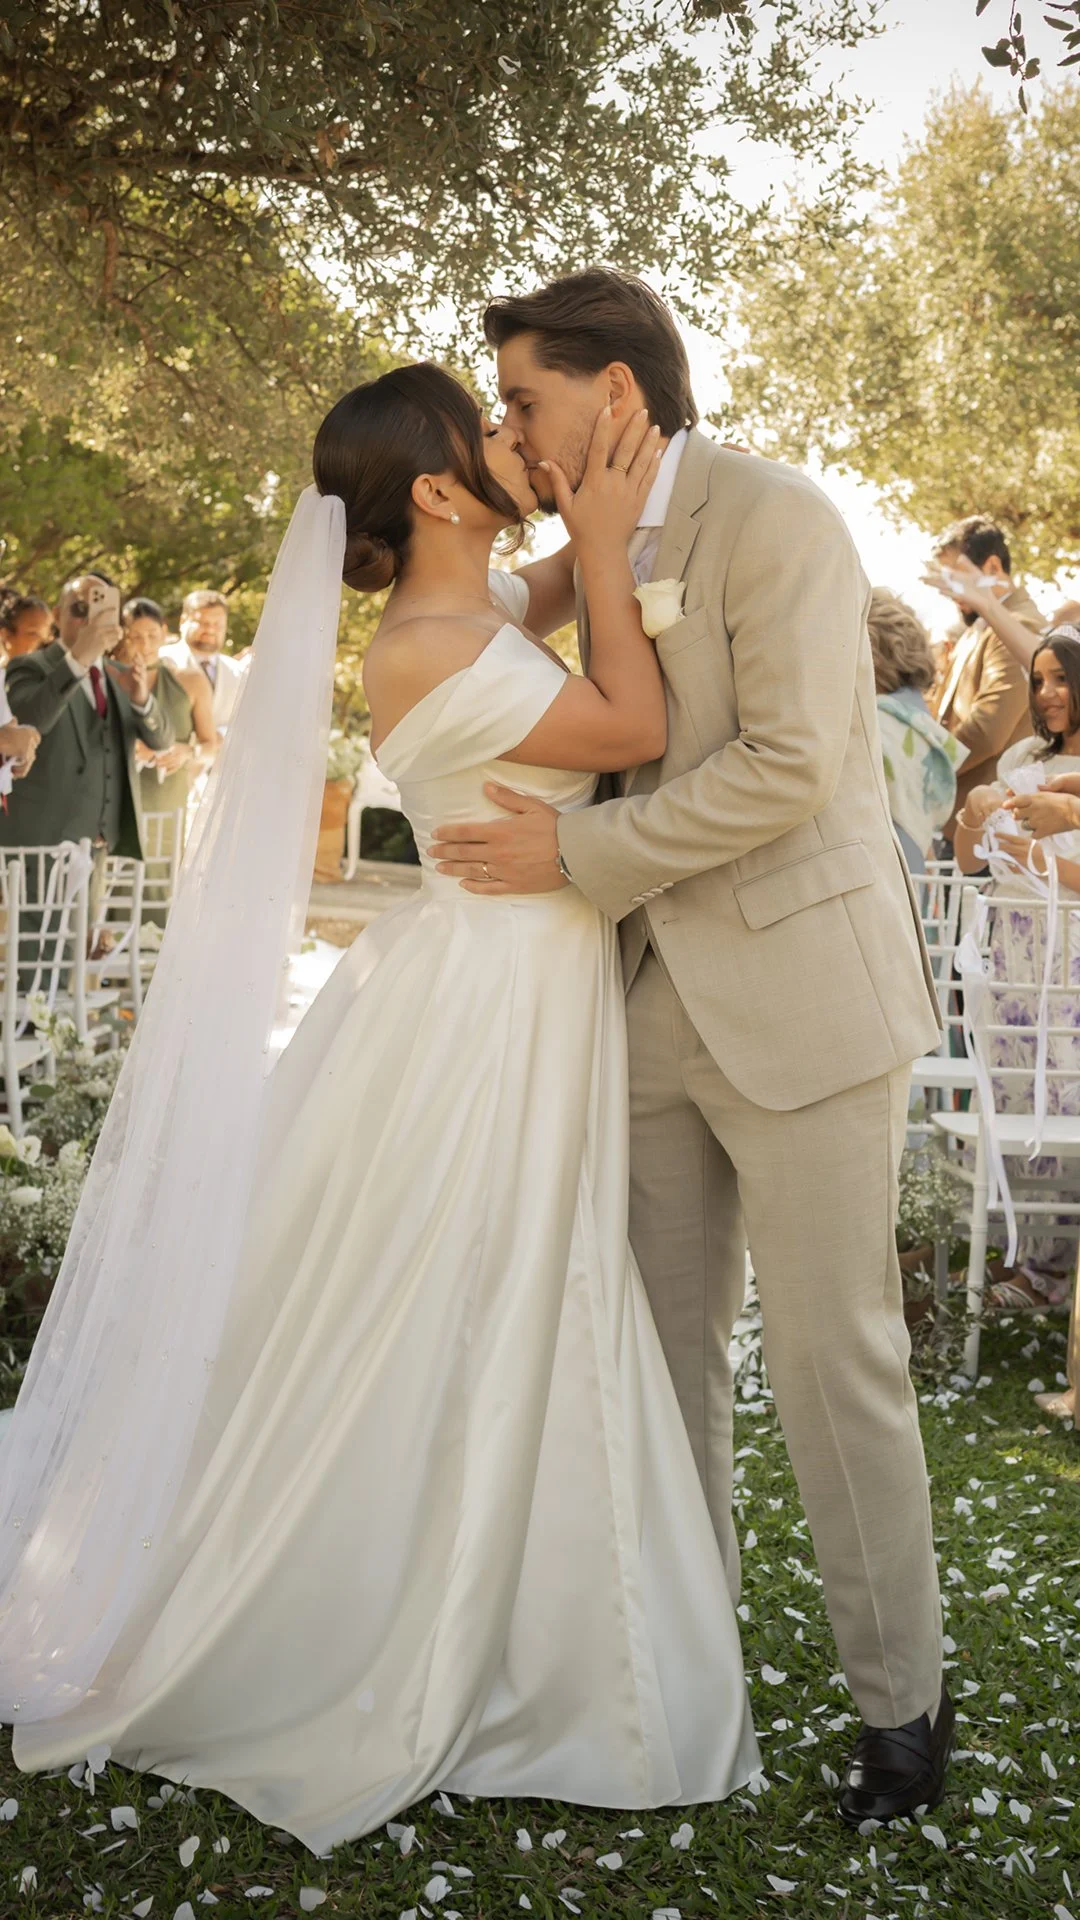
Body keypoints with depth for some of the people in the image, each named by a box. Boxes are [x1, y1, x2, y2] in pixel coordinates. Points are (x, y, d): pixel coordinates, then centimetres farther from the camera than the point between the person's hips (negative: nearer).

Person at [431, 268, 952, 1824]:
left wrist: (577, 852, -17)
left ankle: (901, 1701, 17)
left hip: (800, 996, -7)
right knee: (666, 1342, 13)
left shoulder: (775, 519, -11)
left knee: (834, 1359, 0)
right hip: (658, 1002, 8)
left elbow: (789, 766, -20)